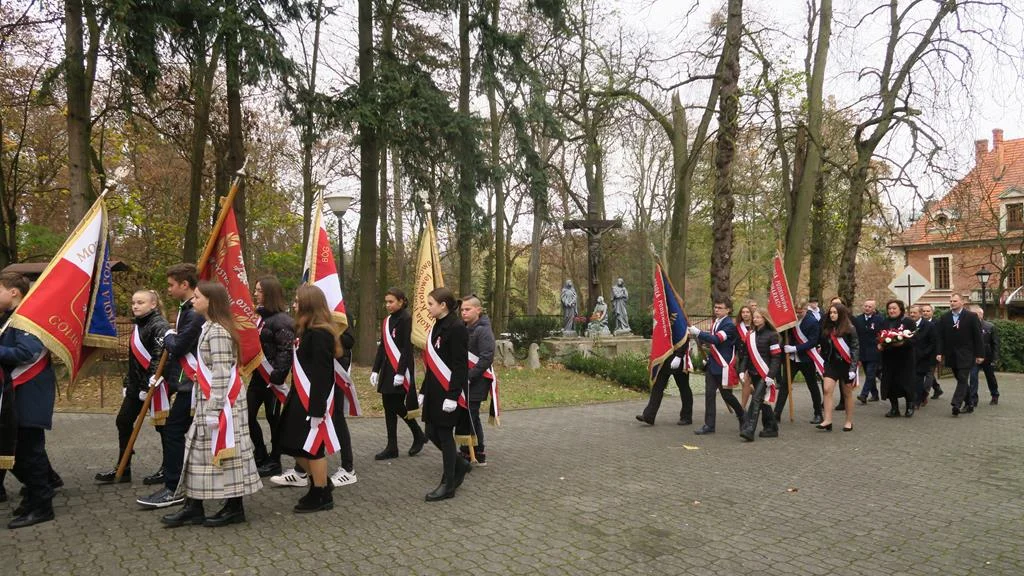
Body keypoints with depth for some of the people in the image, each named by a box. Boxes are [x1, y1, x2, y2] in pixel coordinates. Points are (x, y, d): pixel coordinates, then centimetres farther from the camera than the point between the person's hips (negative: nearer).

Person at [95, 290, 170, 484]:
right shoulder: (138, 325, 15)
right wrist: (127, 382, 18)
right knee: (123, 422, 13)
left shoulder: (159, 326, -14)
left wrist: (150, 385, -24)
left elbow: (160, 358, -22)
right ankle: (122, 469, 24)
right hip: (136, 385, 10)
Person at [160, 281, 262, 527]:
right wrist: (205, 397, 19)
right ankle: (193, 507, 20)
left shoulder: (217, 331, -17)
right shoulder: (210, 328, 14)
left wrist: (213, 410, -23)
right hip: (209, 403, 10)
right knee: (199, 451, 12)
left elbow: (221, 375, -22)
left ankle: (235, 508, 9)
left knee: (223, 451, -2)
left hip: (221, 403, -10)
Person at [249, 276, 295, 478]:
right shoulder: (260, 316, 12)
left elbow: (286, 351, -21)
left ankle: (274, 462, 16)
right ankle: (260, 456, 25)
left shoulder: (282, 320, -16)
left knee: (273, 418, 3)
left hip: (272, 377, -9)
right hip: (257, 375, 9)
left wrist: (277, 377, -24)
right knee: (248, 415, 10)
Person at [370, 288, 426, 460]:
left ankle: (419, 436, 16)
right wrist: (375, 370, 11)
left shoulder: (406, 320, -10)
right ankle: (392, 448, 12)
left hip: (401, 370, -8)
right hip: (387, 369, 8)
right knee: (389, 408, 7)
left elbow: (407, 348, -16)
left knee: (397, 406, -6)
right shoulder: (387, 320, 13)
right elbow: (382, 347, 16)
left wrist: (400, 373, -20)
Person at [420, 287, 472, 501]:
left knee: (444, 433, 0)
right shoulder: (437, 327, 12)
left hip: (448, 392, -9)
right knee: (432, 432, 11)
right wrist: (424, 391, 17)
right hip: (435, 391, 9)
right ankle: (460, 466, 31)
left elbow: (460, 366, -19)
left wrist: (452, 396, -22)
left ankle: (448, 484, 12)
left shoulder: (456, 328, -15)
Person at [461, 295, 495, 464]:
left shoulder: (483, 330, -13)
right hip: (466, 381, 9)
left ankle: (466, 455, 3)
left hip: (477, 382, -9)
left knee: (468, 418, -6)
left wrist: (470, 376, -22)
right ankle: (479, 454, 26)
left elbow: (486, 358, -20)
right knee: (472, 418, 15)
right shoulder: (465, 329, 12)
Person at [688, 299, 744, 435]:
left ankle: (742, 416, 29)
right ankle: (709, 425, 6)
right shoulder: (715, 322, 12)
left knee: (726, 394, 4)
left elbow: (717, 339, -27)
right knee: (709, 394, 2)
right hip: (712, 364, 7)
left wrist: (698, 333, -29)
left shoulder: (729, 325, -14)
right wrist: (705, 343, 9)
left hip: (723, 366, -7)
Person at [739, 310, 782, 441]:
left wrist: (770, 375, -16)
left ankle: (749, 430, -20)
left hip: (765, 374, -7)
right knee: (762, 402, 12)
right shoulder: (750, 336, 12)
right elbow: (746, 355, 14)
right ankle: (772, 427, 23)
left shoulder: (771, 335, -6)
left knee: (756, 399, -15)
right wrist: (742, 370, 3)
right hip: (754, 374, 7)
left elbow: (776, 357, -9)